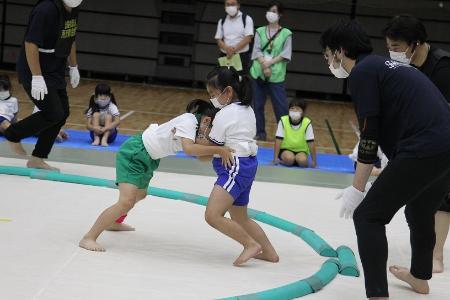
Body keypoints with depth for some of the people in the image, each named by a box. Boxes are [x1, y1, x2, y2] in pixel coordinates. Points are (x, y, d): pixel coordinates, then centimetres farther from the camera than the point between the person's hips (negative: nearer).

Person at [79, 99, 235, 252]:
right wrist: (219, 150, -41)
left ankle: (113, 222, 56)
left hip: (148, 158, 11)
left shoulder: (195, 125, 3)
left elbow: (202, 155, 1)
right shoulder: (189, 120, -24)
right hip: (133, 153, -11)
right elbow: (189, 149, -40)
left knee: (140, 195, 32)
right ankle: (89, 238, -17)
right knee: (126, 202, -21)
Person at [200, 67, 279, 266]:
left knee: (212, 215, -18)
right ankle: (269, 252, 27)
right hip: (247, 165, 10)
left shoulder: (225, 115, -12)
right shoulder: (247, 110, 15)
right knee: (240, 219, 21)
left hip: (235, 167, -10)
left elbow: (210, 147, -6)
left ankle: (251, 244, -13)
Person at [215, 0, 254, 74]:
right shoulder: (222, 21, 13)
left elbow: (248, 38, -7)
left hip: (242, 56, -3)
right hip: (225, 56, 3)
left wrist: (234, 49, -17)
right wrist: (227, 48, -14)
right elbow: (219, 40, 8)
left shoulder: (246, 19, 1)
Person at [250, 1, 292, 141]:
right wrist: (264, 65, -13)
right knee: (258, 104, 6)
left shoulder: (286, 33, 3)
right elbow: (257, 51, 1)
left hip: (277, 75, -3)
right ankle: (260, 132, 15)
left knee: (281, 105, -6)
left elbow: (286, 54, -2)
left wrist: (271, 62, -13)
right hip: (259, 72, 3)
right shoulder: (260, 31, 10)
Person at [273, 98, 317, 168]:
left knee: (302, 160, -32)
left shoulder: (307, 123, -12)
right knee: (289, 158, -34)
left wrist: (314, 161, -10)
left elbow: (310, 143, -10)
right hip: (286, 149, -1)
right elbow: (278, 140, -11)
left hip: (301, 151, 1)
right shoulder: (283, 121, -12)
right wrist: (275, 158, -14)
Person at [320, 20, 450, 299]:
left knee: (368, 217, -3)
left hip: (422, 151, -9)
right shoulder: (386, 65, 23)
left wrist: (357, 189, -2)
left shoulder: (362, 71, -3)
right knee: (421, 213, 30)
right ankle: (420, 277, 50)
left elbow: (370, 135, -7)